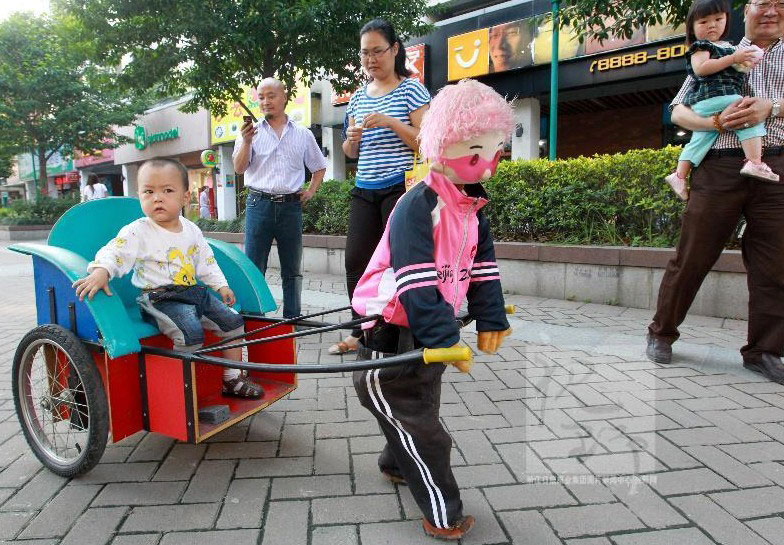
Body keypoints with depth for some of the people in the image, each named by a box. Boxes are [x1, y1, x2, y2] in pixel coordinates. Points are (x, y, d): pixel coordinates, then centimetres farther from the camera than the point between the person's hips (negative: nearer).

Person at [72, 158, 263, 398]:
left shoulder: (192, 230, 9)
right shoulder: (138, 231, -9)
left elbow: (207, 262, 19)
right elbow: (114, 252, -21)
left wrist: (221, 285, 15)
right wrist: (101, 272, -41)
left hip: (194, 292, 7)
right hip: (159, 299, -7)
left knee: (233, 321, 3)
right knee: (192, 333, -30)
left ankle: (232, 380, 17)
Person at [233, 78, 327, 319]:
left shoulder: (303, 134, 13)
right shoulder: (251, 132, 8)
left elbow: (319, 167, 23)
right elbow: (239, 168, -2)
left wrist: (310, 191, 8)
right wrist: (246, 142, -18)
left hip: (291, 206, 2)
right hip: (259, 204, -1)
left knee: (292, 269, 7)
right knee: (254, 267, -3)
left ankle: (292, 318, 16)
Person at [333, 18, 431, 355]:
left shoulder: (411, 90, 0)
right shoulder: (358, 98, 15)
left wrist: (390, 122, -18)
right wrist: (352, 138, -2)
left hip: (400, 188, -5)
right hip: (364, 191, 6)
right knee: (356, 261, 2)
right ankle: (360, 332, 15)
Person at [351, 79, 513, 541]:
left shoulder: (472, 209, 6)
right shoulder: (418, 207, -23)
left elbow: (482, 269, 10)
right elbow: (417, 284, -29)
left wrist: (490, 321, 7)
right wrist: (444, 340, -31)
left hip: (426, 330, 9)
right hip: (390, 331, -9)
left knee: (421, 403, 25)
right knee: (421, 428, -1)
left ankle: (396, 465, 50)